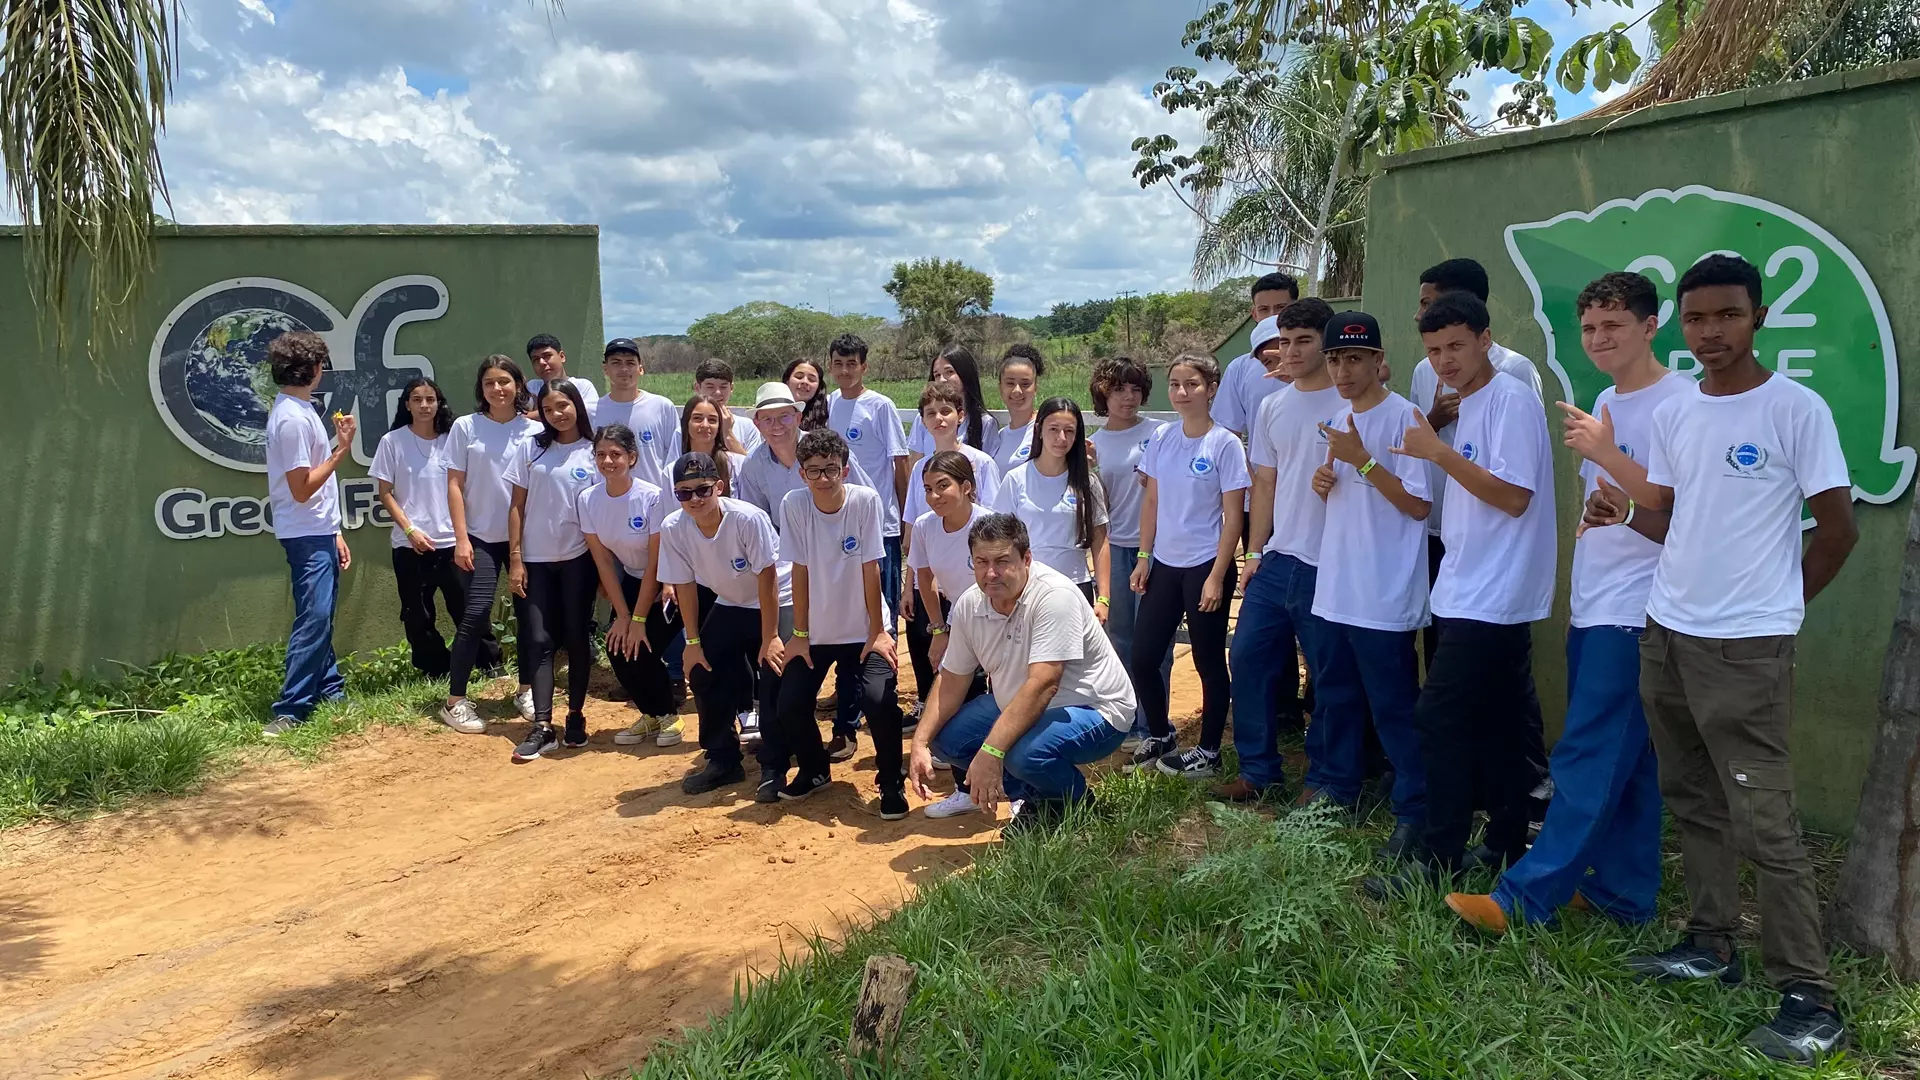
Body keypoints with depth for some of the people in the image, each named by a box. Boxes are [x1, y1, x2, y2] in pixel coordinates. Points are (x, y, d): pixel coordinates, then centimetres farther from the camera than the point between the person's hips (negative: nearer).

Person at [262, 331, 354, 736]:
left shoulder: (299, 410, 12)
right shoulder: (293, 419, -19)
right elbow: (301, 489, -20)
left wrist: (334, 532, 18)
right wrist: (342, 449, -18)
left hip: (319, 533, 10)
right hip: (307, 536, -10)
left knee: (321, 617, 16)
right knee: (313, 620, -11)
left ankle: (331, 690, 26)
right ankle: (290, 710, -8)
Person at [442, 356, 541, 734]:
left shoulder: (534, 430, 1)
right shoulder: (465, 427, -2)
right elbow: (455, 485, -1)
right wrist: (461, 538, -7)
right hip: (481, 537, -2)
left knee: (528, 613, 7)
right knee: (476, 613, -8)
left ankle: (526, 690, 23)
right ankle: (455, 702, 1)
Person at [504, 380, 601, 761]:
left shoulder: (593, 452, 0)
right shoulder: (532, 448, 5)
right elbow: (517, 506, 5)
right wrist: (515, 559, -1)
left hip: (578, 558, -1)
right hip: (537, 559, 2)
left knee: (577, 638, 6)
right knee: (540, 640, -1)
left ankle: (576, 717, 19)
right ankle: (543, 727, -1)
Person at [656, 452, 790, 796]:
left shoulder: (748, 518, -32)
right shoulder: (672, 528, -18)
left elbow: (767, 579, -25)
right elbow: (685, 586, -7)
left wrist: (770, 638, -21)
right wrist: (693, 641, -5)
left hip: (777, 601, -5)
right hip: (730, 604, 5)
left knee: (775, 675, -17)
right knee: (702, 671, -1)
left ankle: (773, 767, 2)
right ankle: (723, 761, 18)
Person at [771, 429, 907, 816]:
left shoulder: (866, 501, -15)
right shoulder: (794, 505, -10)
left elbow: (870, 570, -13)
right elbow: (800, 571, -6)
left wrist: (877, 632, -10)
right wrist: (800, 634, -3)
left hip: (863, 630, -3)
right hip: (816, 630, 3)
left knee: (880, 701, -20)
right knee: (788, 705, -3)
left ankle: (892, 783, 4)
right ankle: (815, 770, 27)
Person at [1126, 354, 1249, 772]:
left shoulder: (1224, 444, -10)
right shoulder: (1161, 439, 4)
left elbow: (1233, 516, -10)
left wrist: (1216, 577, -13)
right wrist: (1143, 558, 6)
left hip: (1205, 567, -5)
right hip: (1164, 565, 5)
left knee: (1209, 662, 6)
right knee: (1142, 659, 7)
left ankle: (1209, 749, 23)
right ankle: (1161, 735, 29)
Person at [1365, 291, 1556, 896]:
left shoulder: (1511, 400, -13)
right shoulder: (1467, 405, 15)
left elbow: (1515, 497, -21)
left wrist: (1440, 453, -23)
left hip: (1492, 597, -10)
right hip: (1471, 592, 10)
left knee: (1440, 717, -8)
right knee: (1499, 720, 14)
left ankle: (1438, 856, 1)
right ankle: (1507, 841, 24)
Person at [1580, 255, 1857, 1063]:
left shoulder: (1797, 410, -10)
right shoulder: (1671, 415, 8)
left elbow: (1837, 529, -4)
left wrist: (1777, 604, 4)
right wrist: (1623, 514, -9)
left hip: (1747, 649, -6)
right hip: (1665, 634, 6)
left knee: (1764, 823, -5)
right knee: (1692, 801, 14)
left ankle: (1810, 999, 4)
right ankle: (1711, 944, 28)